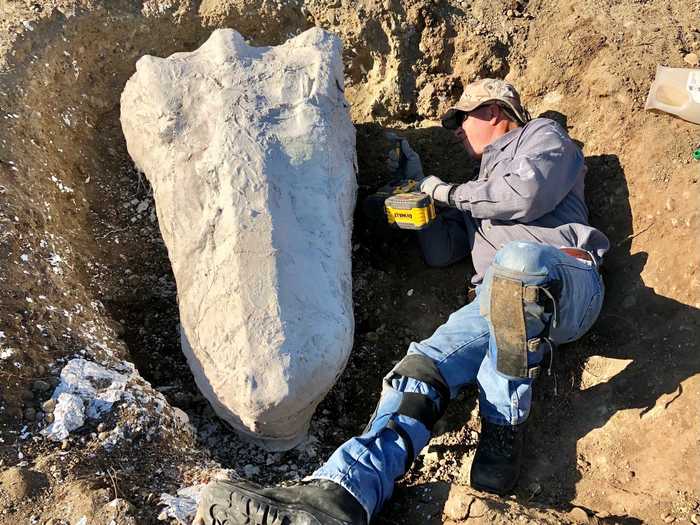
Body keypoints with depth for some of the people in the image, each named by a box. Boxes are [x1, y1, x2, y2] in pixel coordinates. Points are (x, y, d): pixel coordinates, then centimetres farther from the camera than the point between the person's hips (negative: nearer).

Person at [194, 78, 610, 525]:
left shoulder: (543, 135, 19)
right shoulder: (481, 184, 38)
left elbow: (527, 194, -6)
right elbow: (439, 252, 27)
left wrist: (449, 193, 7)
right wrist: (420, 183, 30)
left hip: (568, 283, -5)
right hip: (505, 299, 6)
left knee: (515, 260, -42)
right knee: (423, 367, -22)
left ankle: (504, 428, -27)